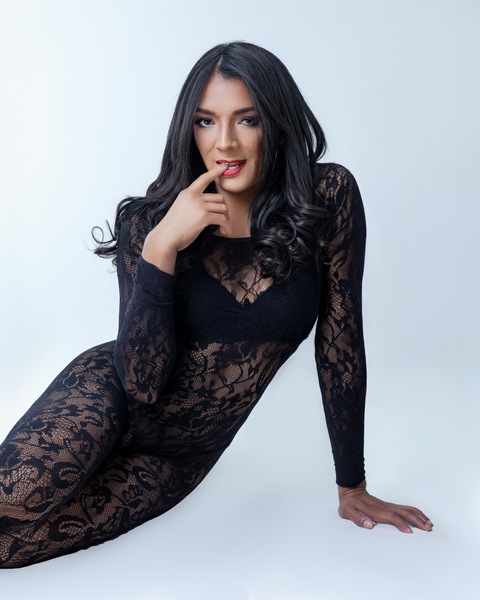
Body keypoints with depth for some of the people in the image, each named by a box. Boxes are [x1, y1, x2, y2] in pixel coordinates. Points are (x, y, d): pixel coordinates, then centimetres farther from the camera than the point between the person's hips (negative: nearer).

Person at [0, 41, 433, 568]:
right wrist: (161, 248, -30)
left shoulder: (329, 196, -13)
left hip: (180, 457, 1)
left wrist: (351, 486, -2)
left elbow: (339, 340, -7)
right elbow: (142, 382, -19)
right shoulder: (150, 220, -13)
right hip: (112, 402, 0)